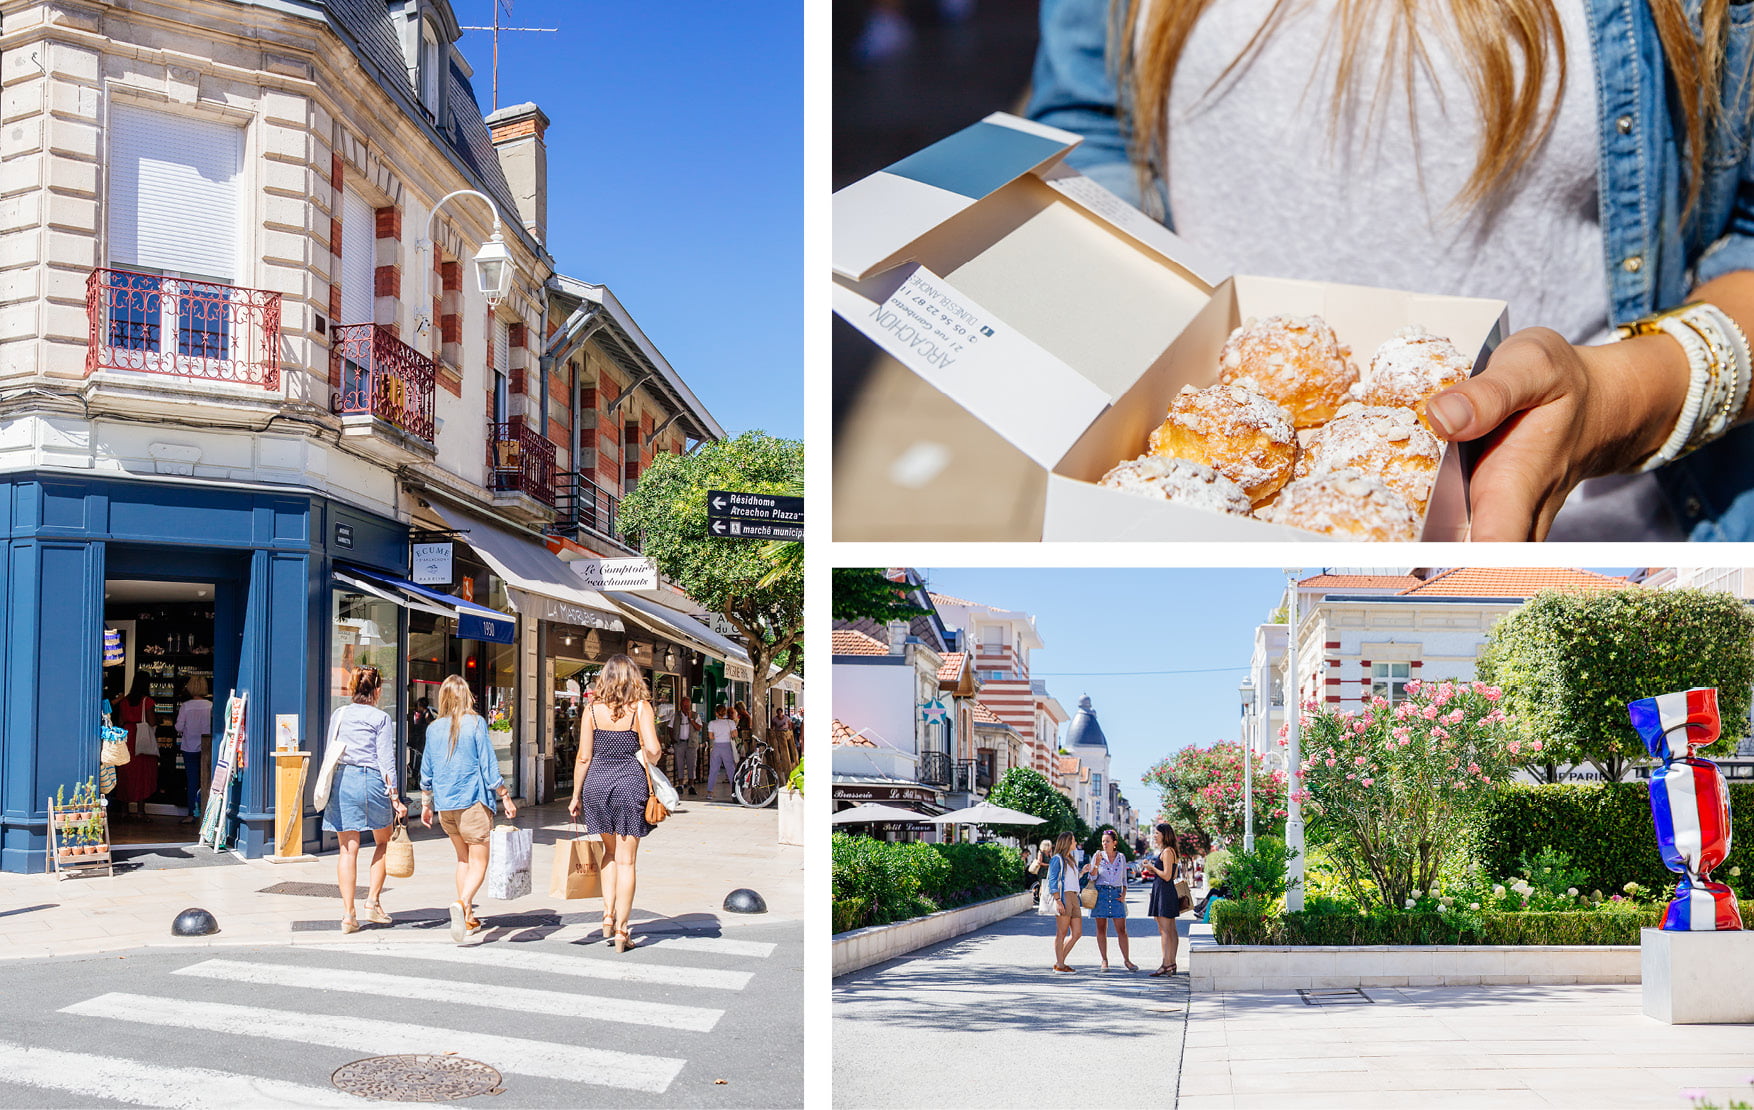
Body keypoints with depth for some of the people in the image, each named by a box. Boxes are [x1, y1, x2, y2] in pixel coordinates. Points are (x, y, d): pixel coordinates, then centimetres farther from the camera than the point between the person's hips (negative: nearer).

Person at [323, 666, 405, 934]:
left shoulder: (338, 715, 10)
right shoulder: (380, 718, -3)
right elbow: (386, 760, -6)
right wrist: (394, 797, -4)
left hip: (340, 781, 3)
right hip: (370, 781, -3)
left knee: (348, 849, 4)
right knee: (383, 842, 17)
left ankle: (348, 913, 1)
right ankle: (373, 901, 10)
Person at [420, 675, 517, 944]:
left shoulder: (434, 728, 6)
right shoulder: (475, 723, -7)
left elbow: (426, 772, 12)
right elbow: (489, 767, -9)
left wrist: (426, 804, 24)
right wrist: (506, 798, -3)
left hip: (444, 805, 5)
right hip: (473, 801, -5)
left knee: (463, 858, 20)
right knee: (479, 863, -3)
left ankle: (467, 917, 20)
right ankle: (462, 902, -29)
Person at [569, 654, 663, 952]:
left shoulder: (593, 709, 2)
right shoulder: (641, 707, -4)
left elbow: (584, 757, 3)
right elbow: (653, 750, -15)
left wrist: (575, 796, 11)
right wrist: (646, 766, 7)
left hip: (597, 782, 3)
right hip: (630, 783, -3)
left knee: (610, 852, 23)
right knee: (626, 860, 3)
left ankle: (608, 916, 15)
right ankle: (621, 930, 4)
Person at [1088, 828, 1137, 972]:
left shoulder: (1121, 857, 10)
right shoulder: (1098, 856, 4)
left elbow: (1124, 879, 17)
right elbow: (1092, 877, 0)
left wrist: (1124, 894, 3)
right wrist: (1096, 864, -16)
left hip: (1116, 894, 1)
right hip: (1100, 893, -1)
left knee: (1121, 929, -2)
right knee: (1101, 928, 0)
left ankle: (1126, 960, 4)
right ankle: (1104, 960, 6)